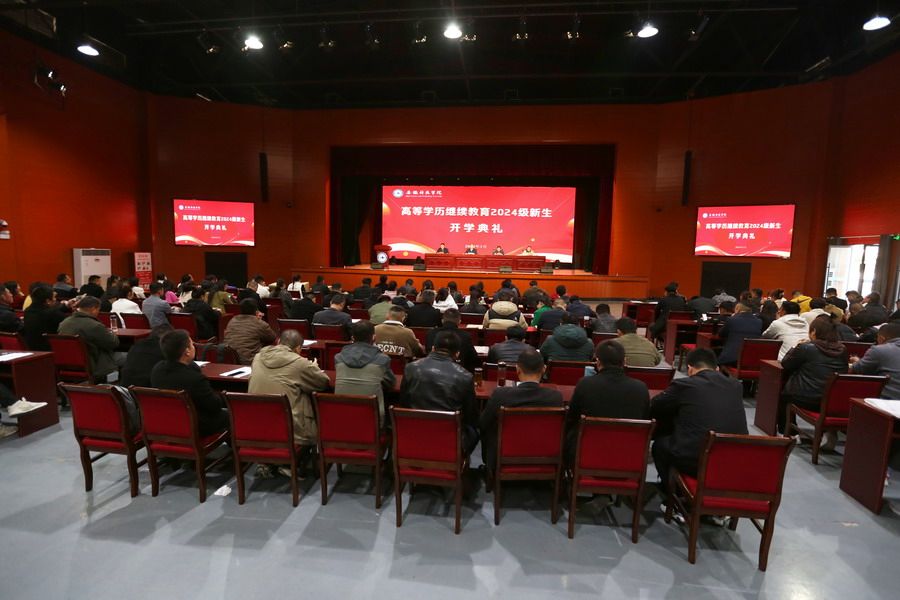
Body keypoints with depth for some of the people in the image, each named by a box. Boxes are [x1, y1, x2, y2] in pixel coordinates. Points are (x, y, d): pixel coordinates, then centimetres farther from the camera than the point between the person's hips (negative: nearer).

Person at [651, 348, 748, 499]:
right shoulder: (735, 385, 9)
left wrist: (678, 410, 31)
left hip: (695, 461, -5)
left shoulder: (683, 384, -3)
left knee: (660, 443, 23)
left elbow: (653, 408, 11)